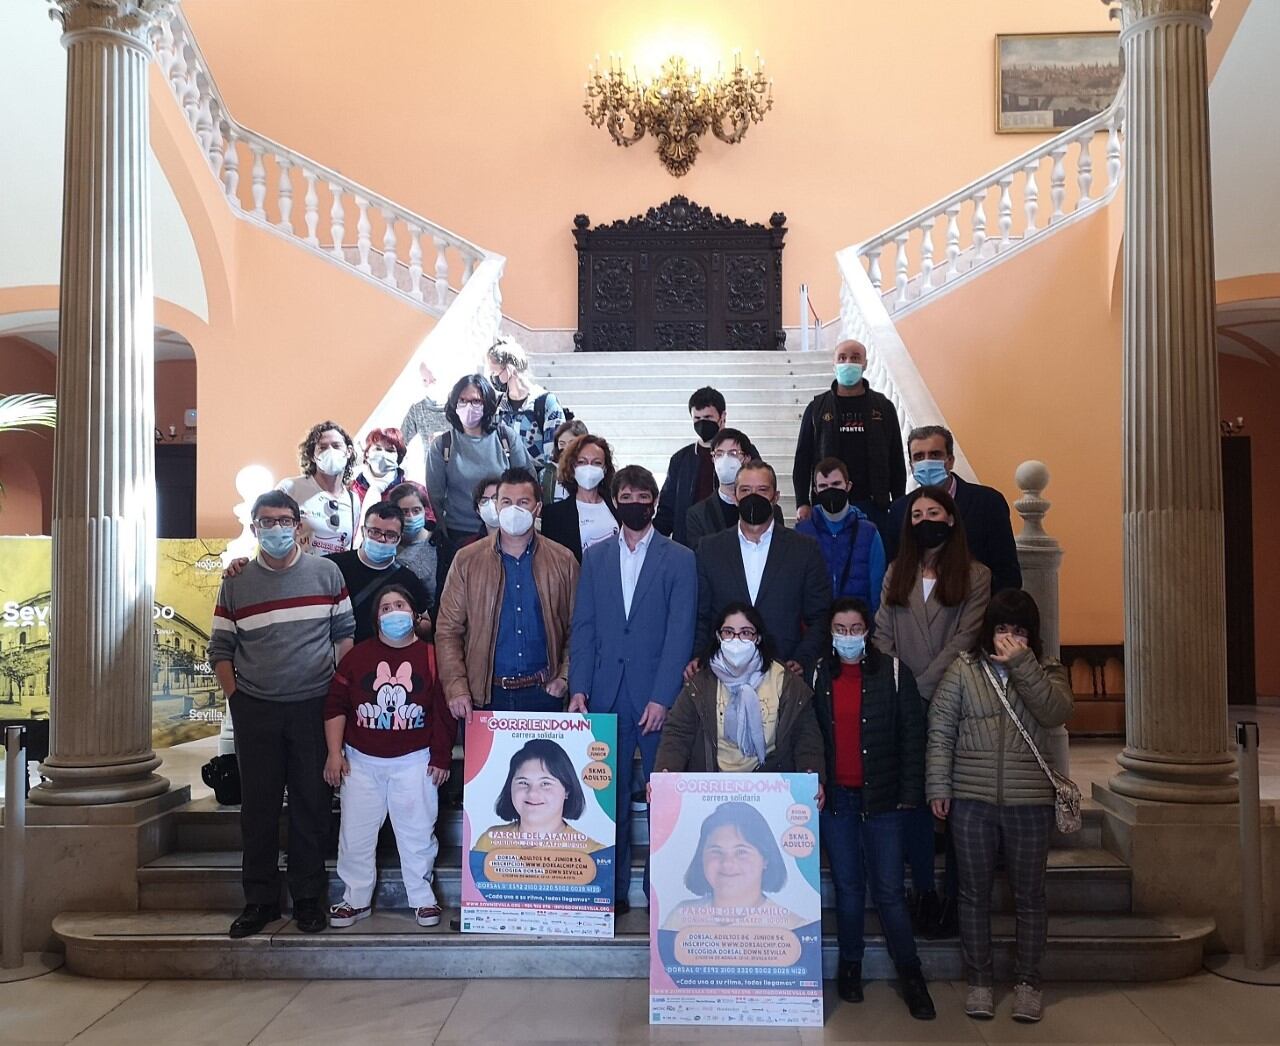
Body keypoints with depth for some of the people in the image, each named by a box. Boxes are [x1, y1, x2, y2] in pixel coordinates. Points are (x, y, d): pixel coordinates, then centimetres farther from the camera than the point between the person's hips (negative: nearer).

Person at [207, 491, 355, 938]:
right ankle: (259, 900, 20)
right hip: (255, 712, 1)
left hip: (314, 707, -1)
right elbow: (220, 649, 8)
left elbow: (344, 634, 6)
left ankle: (308, 898, 19)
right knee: (258, 807, 7)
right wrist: (236, 699, -1)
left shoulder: (326, 573, 3)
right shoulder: (235, 582, 5)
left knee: (312, 804, 5)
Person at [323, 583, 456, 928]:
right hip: (361, 761, 2)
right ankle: (356, 899, 21)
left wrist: (441, 757, -2)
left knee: (417, 834, 3)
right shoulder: (357, 656, 1)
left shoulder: (431, 657, -1)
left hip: (414, 761, -1)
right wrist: (334, 753, -4)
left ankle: (423, 899, 17)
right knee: (355, 834, 7)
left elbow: (444, 712, 0)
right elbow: (336, 705, 1)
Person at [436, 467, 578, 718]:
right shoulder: (467, 560, 3)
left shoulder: (562, 561, 5)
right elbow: (448, 630, 0)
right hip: (485, 696, 0)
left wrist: (564, 677, -4)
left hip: (543, 694, 0)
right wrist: (456, 688, -9)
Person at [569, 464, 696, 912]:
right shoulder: (595, 557, 12)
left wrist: (662, 698, -12)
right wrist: (578, 688, -3)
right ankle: (612, 891, 15)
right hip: (606, 697, 2)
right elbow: (582, 627, 8)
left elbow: (680, 634, -4)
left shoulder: (680, 559, 3)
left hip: (657, 697, -2)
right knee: (609, 799, 5)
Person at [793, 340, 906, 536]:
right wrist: (802, 503, -1)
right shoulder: (817, 408, 7)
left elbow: (896, 459, 10)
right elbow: (803, 458, 6)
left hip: (873, 504, 1)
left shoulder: (883, 407, 9)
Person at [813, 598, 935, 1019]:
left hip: (880, 796, -2)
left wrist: (910, 791, -5)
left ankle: (910, 973, 13)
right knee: (847, 886, 10)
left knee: (889, 889, -1)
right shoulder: (817, 676, 4)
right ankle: (849, 965, 24)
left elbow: (912, 735, -1)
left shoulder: (894, 673, -1)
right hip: (834, 796, 2)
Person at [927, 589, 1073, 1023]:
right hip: (971, 800, 0)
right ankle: (978, 981, 21)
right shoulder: (963, 669, 3)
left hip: (1030, 803, 0)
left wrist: (1022, 664, -20)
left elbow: (1056, 713, -16)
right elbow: (940, 730, 1)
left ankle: (1027, 982, 23)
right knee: (974, 892, 9)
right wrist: (938, 786, -4)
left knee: (1029, 894, 9)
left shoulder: (1048, 672, 5)